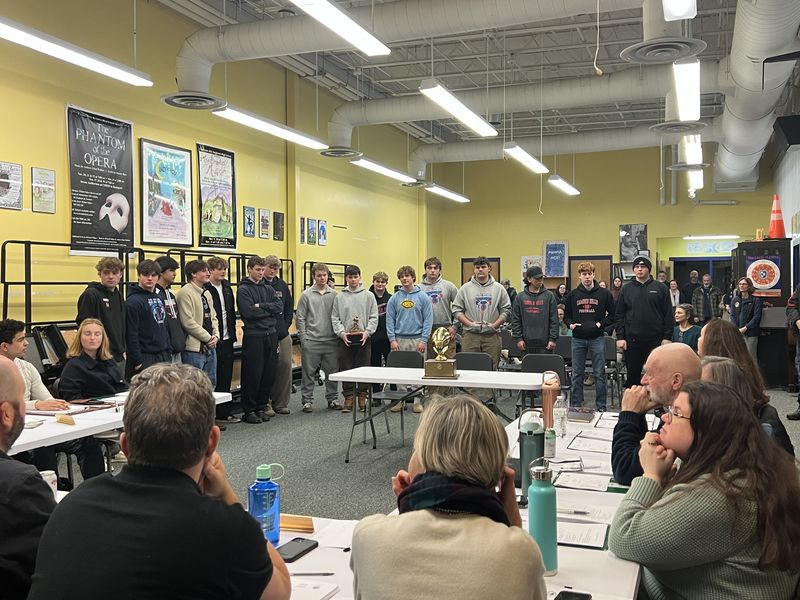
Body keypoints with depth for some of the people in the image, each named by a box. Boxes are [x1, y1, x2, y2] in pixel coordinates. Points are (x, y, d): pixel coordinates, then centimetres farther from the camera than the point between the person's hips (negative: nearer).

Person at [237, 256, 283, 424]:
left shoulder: (268, 289, 14)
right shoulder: (243, 290, -4)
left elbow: (279, 306, 0)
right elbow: (249, 312, -17)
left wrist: (261, 306, -12)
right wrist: (269, 310, -6)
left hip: (270, 335, 6)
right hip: (253, 336, -6)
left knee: (268, 375, 9)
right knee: (252, 375, -2)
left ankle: (261, 407, 20)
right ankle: (249, 411, 8)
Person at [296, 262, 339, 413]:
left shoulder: (334, 295, 6)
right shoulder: (306, 295, 0)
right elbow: (300, 318, 0)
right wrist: (303, 338, -5)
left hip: (331, 341, 2)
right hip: (311, 341, -2)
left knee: (332, 371, 8)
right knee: (309, 372, 2)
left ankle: (332, 398, 20)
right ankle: (307, 400, 11)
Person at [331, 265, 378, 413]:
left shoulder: (368, 296, 4)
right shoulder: (339, 297, 5)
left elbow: (373, 317, 2)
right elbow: (335, 318, 4)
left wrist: (367, 332, -11)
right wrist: (341, 332, -9)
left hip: (363, 339, 0)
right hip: (345, 339, 1)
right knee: (346, 370, 3)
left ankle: (362, 398, 14)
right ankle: (348, 398, 11)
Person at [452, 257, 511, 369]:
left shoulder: (499, 288, 8)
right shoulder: (465, 288, 8)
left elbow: (506, 310, 7)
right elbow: (456, 309, 6)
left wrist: (495, 324, -6)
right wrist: (470, 323, -6)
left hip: (492, 335, 0)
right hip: (470, 335, 0)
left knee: (491, 368, 0)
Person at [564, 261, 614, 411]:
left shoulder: (604, 293, 0)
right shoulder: (573, 294, 6)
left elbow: (612, 315, 3)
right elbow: (566, 315, 15)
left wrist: (601, 324, -10)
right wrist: (570, 324, -4)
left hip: (597, 338, -2)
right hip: (578, 339, 2)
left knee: (599, 374, 2)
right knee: (577, 375, 7)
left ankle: (601, 407, 10)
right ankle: (575, 406, 15)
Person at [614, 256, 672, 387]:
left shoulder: (661, 288, 3)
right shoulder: (626, 289, 6)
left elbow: (668, 315, 2)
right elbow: (619, 315, 5)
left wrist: (667, 337, -5)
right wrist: (620, 337, -3)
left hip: (655, 340, -1)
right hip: (632, 340, 1)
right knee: (633, 376, 8)